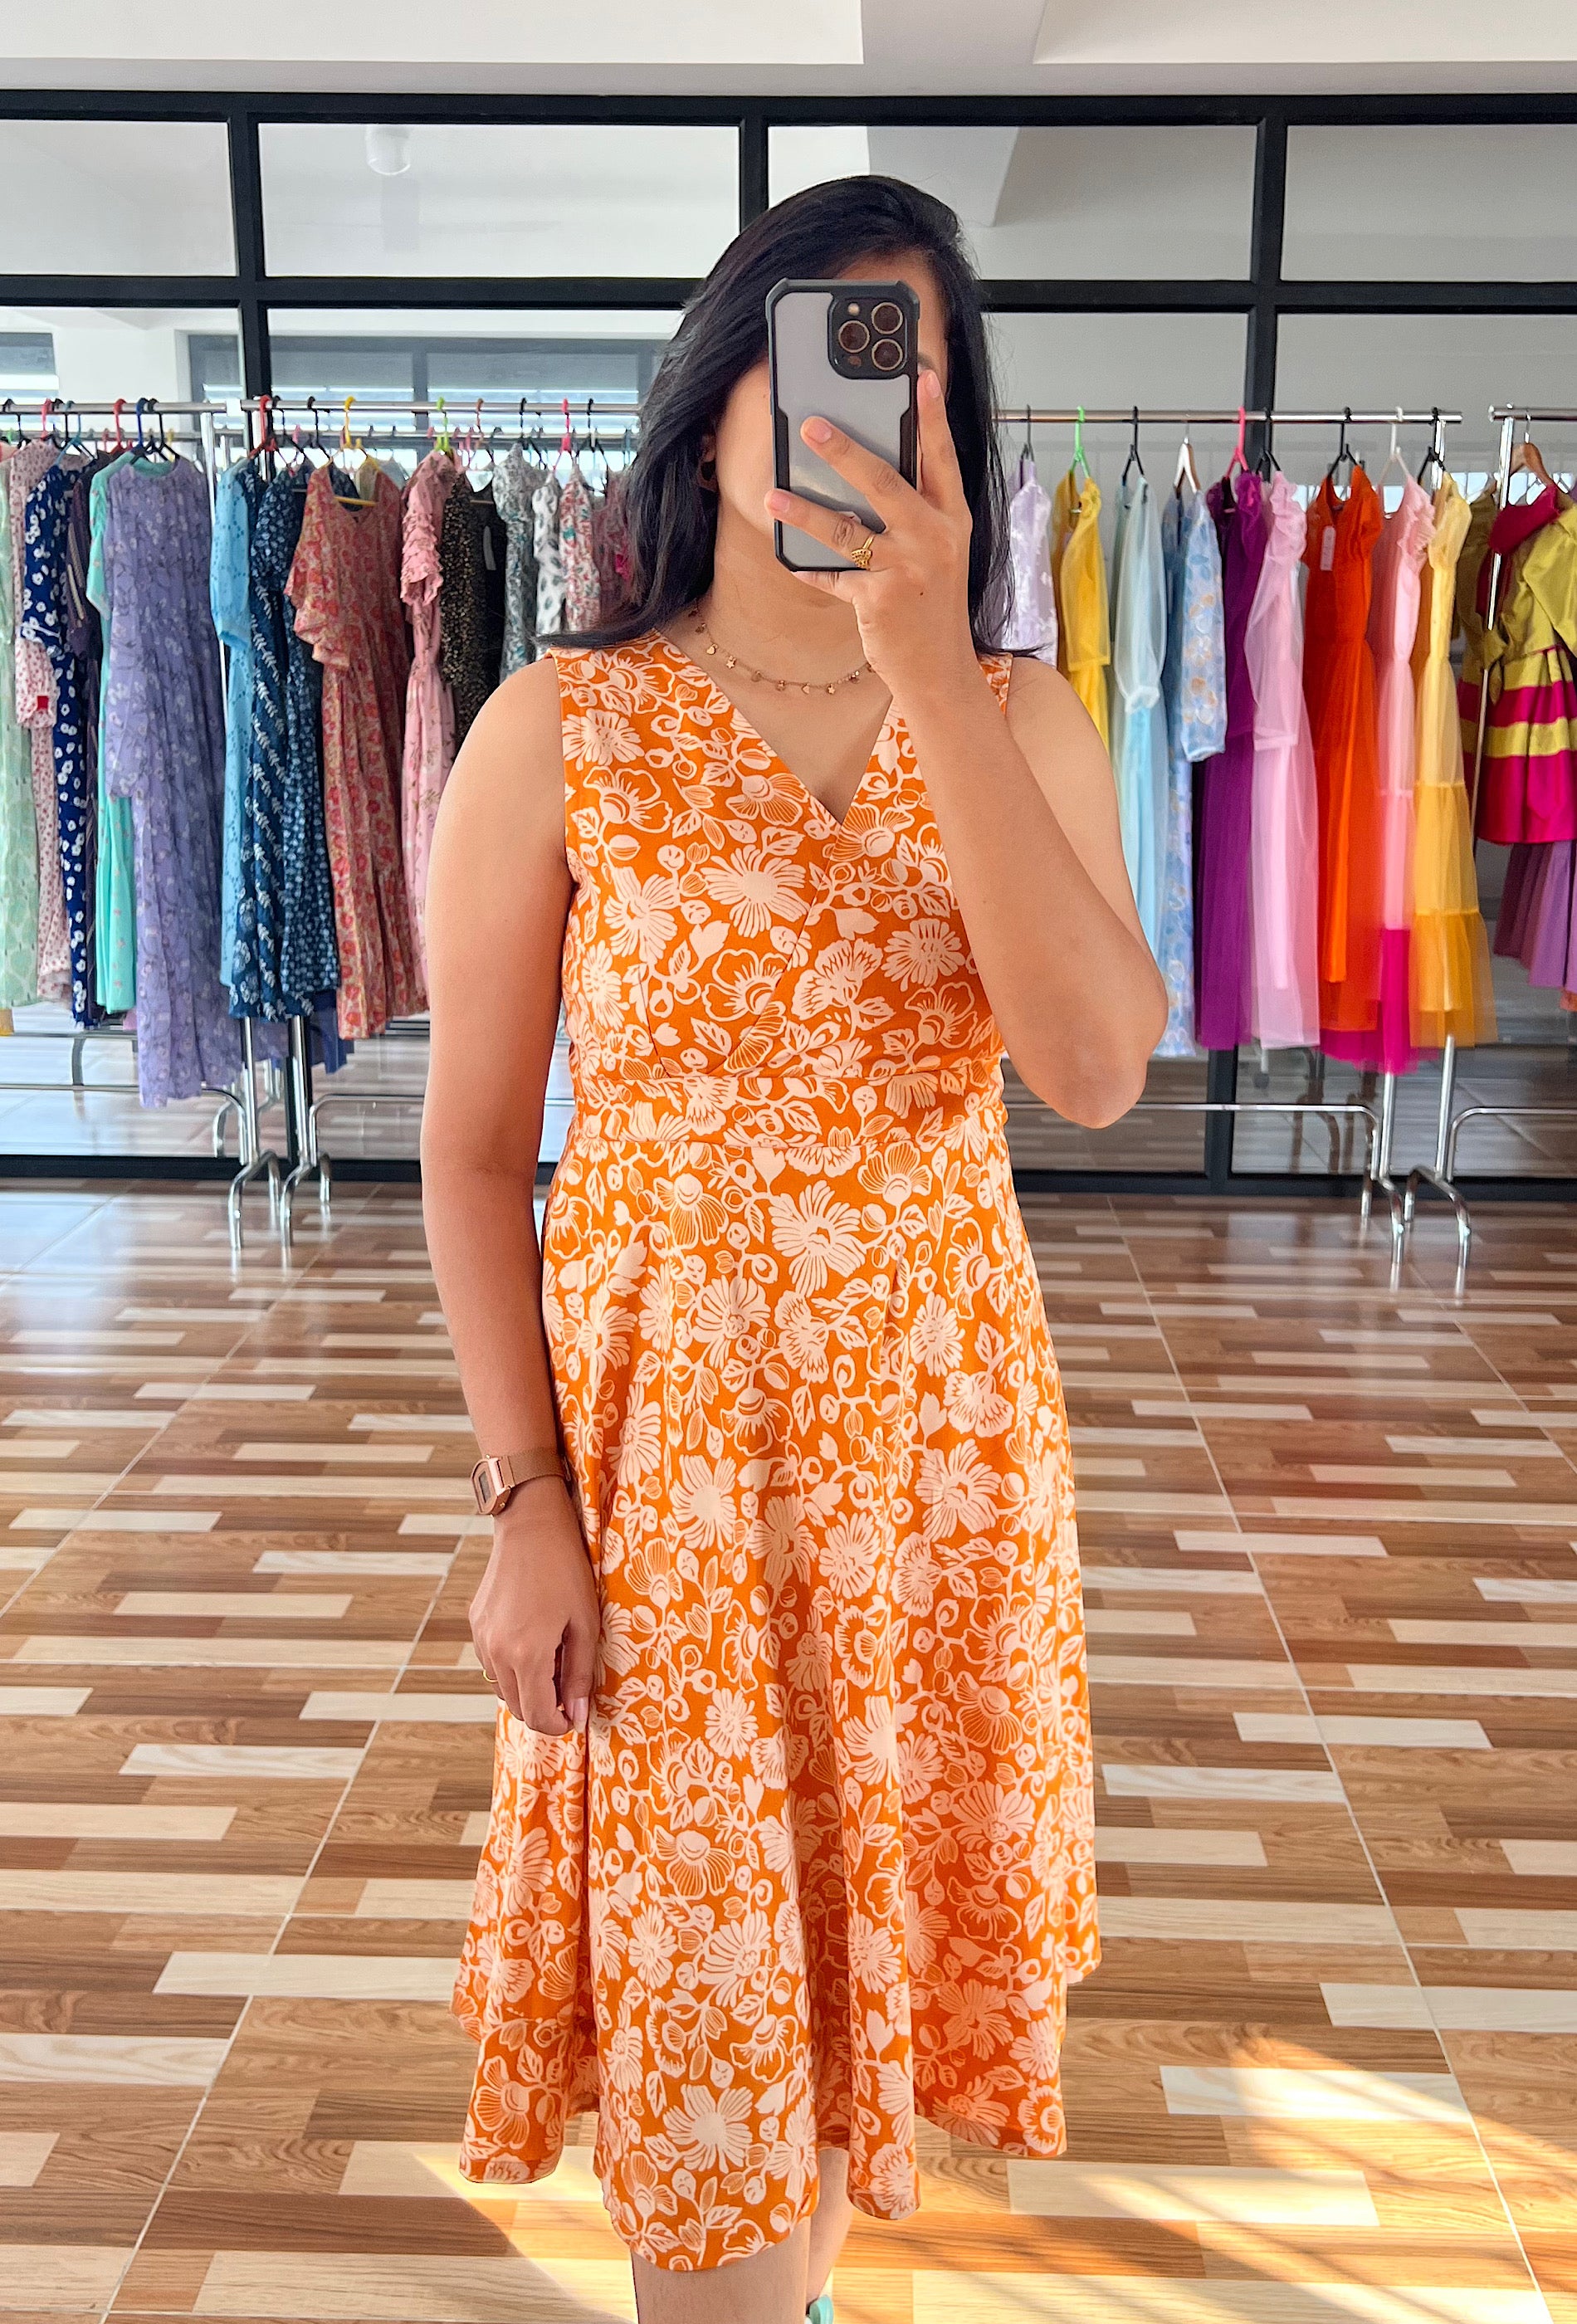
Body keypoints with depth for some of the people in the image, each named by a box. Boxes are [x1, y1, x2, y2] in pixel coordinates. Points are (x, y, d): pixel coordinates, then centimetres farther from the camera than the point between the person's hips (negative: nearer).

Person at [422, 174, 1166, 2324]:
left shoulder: (1024, 721, 1)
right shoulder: (561, 731, -6)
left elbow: (1097, 1069, -17)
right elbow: (474, 1145, -4)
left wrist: (929, 661, -21)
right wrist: (528, 1500, -10)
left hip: (938, 1428, 3)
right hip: (662, 1434, -2)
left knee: (856, 1926, 20)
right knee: (701, 2009, 9)